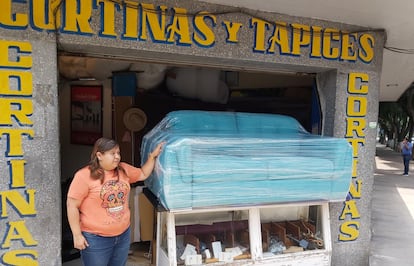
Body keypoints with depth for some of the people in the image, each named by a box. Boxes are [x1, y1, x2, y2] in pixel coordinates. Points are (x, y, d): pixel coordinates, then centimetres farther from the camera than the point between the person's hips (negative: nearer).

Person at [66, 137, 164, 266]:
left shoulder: (123, 169, 2)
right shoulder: (84, 175, -16)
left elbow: (143, 174, 17)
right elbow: (72, 205, -13)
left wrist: (153, 156, 4)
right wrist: (77, 235, -13)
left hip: (123, 234, 6)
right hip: (96, 238, -5)